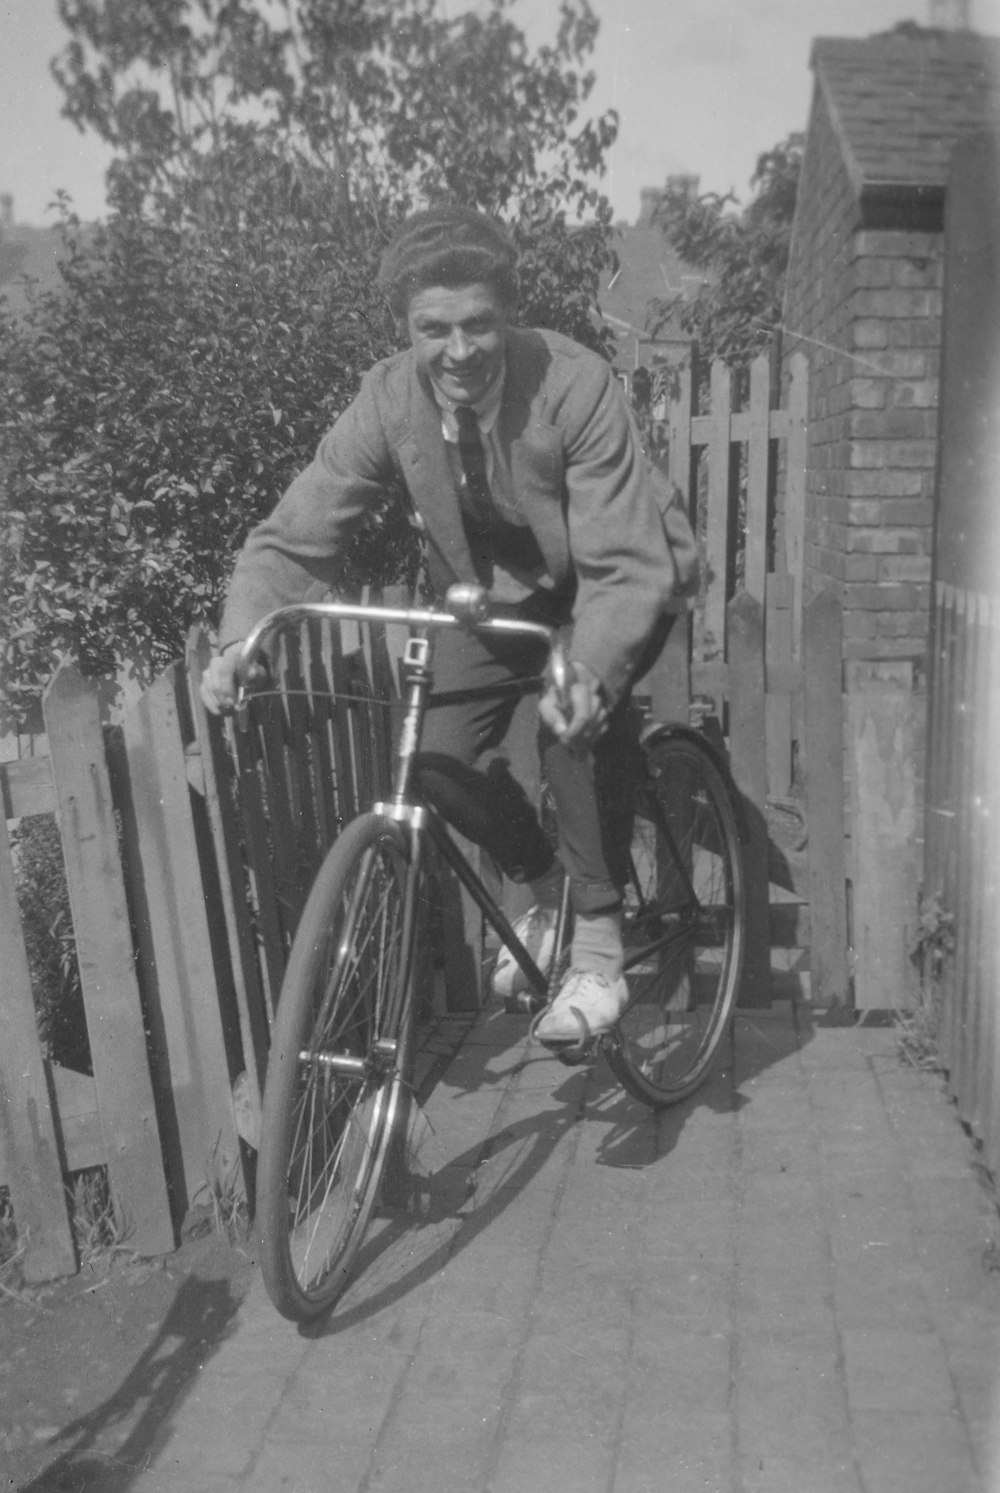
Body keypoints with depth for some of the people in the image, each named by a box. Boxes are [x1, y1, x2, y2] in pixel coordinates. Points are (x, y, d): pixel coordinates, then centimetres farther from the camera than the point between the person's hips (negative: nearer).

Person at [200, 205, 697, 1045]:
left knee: (574, 725, -30)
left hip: (619, 582, -4)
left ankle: (598, 944, -9)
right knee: (433, 757, -12)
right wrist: (239, 643, -35)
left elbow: (624, 566, -35)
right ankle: (545, 886, 17)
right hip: (499, 590, 4)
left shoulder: (575, 386, -31)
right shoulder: (389, 400, -20)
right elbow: (295, 539, -18)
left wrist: (589, 674, -53)